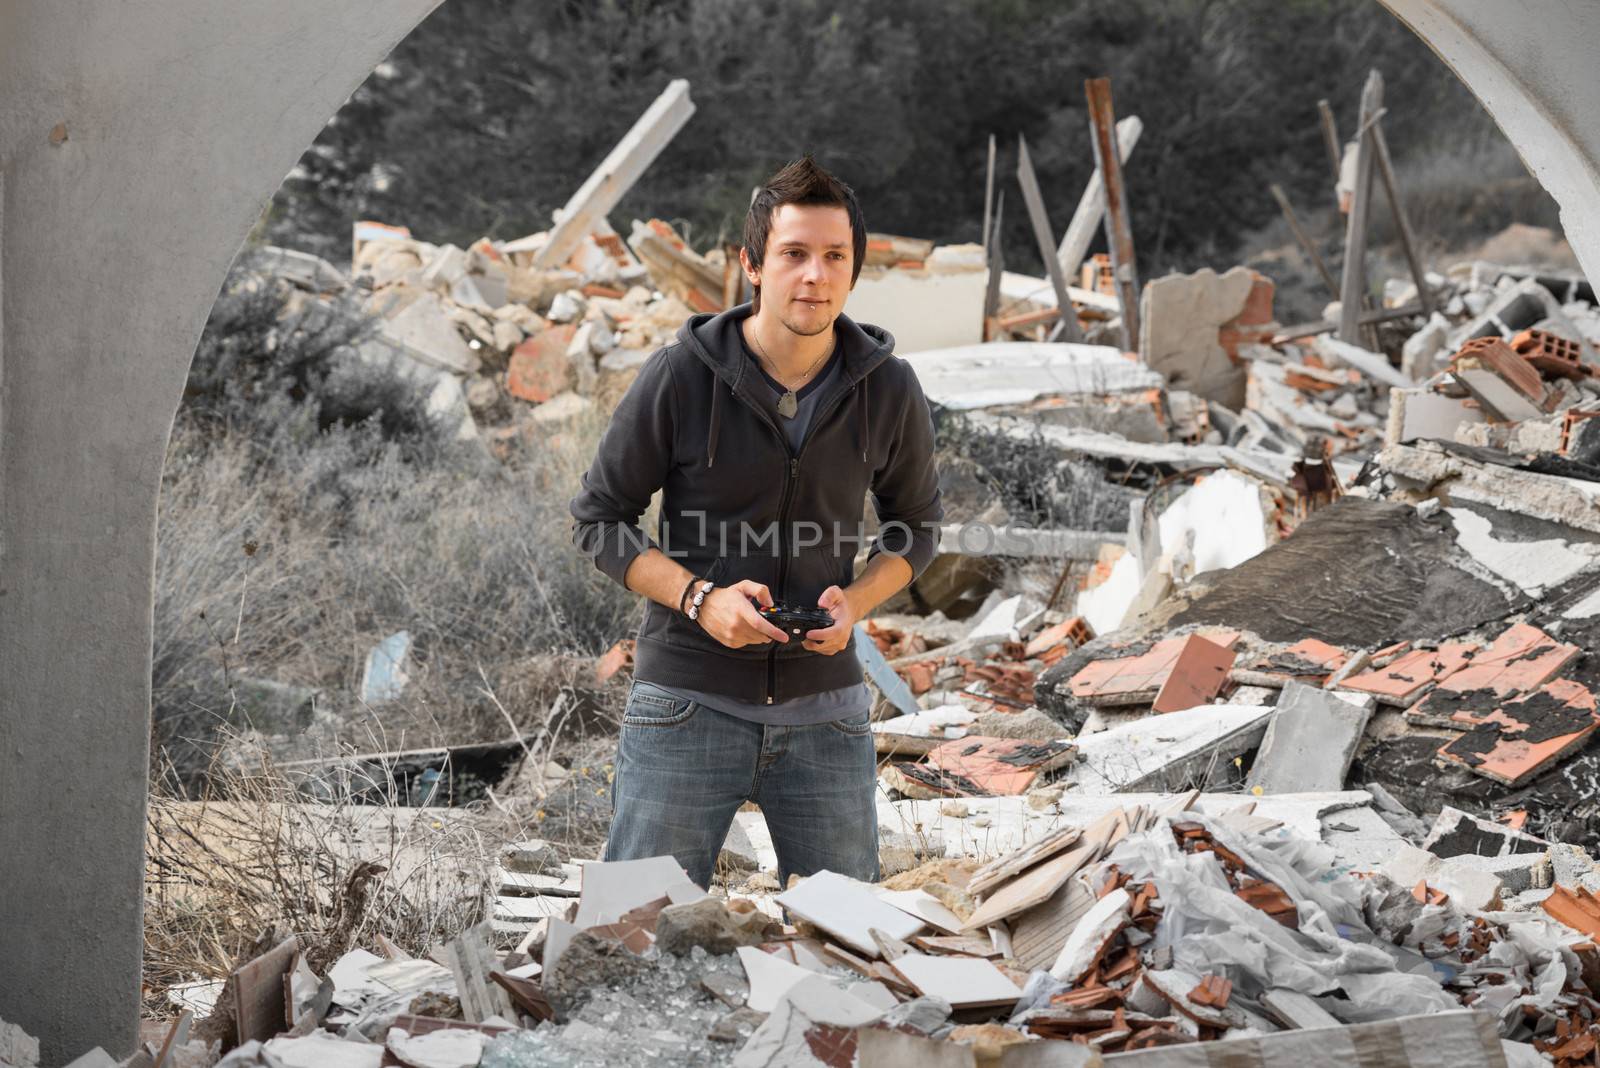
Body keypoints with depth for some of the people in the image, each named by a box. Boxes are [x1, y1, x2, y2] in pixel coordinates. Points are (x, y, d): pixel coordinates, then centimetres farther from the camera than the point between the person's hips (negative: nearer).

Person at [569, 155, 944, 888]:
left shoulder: (889, 390, -1)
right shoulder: (679, 376, -9)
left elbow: (917, 524, 14)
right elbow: (597, 518, -1)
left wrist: (854, 602, -7)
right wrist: (700, 598, -16)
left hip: (823, 704, 3)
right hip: (687, 702, -3)